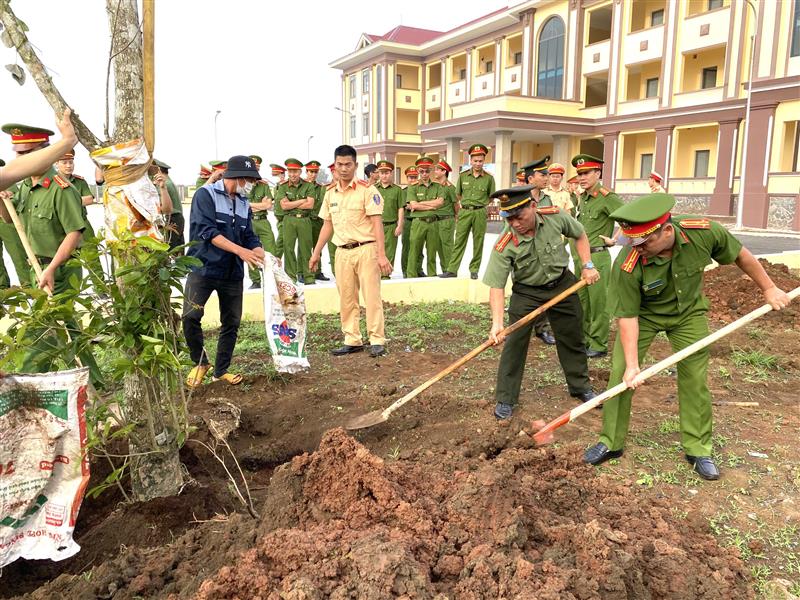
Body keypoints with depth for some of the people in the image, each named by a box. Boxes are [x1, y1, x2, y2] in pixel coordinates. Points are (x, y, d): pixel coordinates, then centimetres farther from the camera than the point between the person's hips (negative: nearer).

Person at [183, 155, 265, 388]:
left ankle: (221, 370, 23)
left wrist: (263, 256, -11)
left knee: (231, 323, 8)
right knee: (190, 316, -16)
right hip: (203, 267, -6)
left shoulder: (244, 203, 11)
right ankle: (200, 362, 7)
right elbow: (207, 230, -19)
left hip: (233, 273, 6)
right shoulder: (206, 194, -9)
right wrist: (240, 251, -27)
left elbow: (250, 238, 9)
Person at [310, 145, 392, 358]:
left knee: (372, 296, -3)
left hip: (365, 249, -6)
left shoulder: (367, 190, -7)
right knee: (346, 299, 9)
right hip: (342, 252, 6)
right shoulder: (330, 193, 11)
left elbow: (377, 222, -12)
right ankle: (352, 341, 18)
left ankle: (377, 341, 5)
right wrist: (316, 253, 16)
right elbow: (327, 225, 18)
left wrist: (381, 254, -19)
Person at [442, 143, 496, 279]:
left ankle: (474, 270, 13)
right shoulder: (463, 176, 5)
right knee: (459, 241, 0)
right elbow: (458, 194, 16)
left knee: (478, 242, 4)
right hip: (464, 212, 1)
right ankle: (452, 269, 1)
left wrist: (481, 205, 4)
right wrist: (461, 205, 8)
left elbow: (491, 197, 10)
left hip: (480, 213, -1)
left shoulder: (489, 178, 0)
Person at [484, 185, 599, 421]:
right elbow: (496, 286, -29)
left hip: (562, 284, 3)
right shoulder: (505, 245, -28)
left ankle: (581, 387, 36)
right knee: (514, 342, -9)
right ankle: (505, 399, 6)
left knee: (572, 339, 14)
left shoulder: (555, 216, -21)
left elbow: (580, 235, 1)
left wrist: (587, 266, -7)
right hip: (526, 292, -2)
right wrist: (497, 322, -41)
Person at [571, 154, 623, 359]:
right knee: (582, 301, 14)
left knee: (598, 303, 0)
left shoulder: (607, 197, -13)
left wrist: (615, 240, -13)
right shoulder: (582, 198, 11)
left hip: (597, 257, -8)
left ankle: (599, 345, 9)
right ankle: (584, 339, 26)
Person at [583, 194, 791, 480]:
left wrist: (769, 288, 4)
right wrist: (632, 365, -26)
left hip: (689, 312, 2)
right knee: (621, 376, -4)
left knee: (695, 380, 5)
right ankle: (610, 443, 13)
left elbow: (740, 255, -8)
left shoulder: (704, 232, -29)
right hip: (643, 314, -2)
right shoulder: (627, 266, -34)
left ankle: (697, 448, 23)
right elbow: (627, 316, -26)